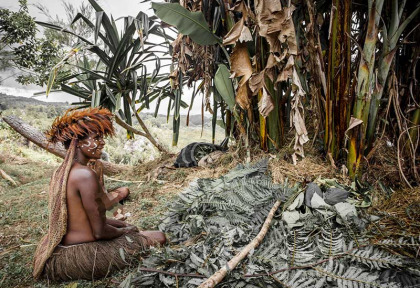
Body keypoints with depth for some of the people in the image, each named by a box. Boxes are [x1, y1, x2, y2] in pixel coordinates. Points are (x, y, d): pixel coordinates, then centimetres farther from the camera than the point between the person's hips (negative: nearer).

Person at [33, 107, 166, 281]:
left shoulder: (60, 172, 4)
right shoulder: (86, 175, -25)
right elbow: (99, 231, -22)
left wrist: (123, 224, 12)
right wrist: (126, 230, -2)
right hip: (78, 258, -9)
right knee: (158, 237, -1)